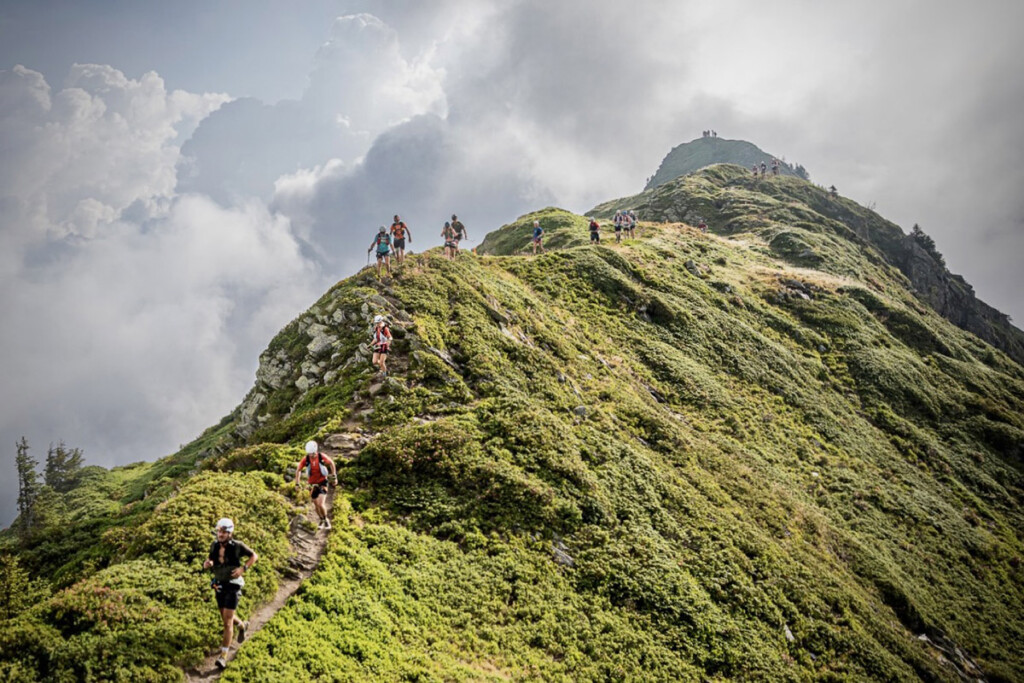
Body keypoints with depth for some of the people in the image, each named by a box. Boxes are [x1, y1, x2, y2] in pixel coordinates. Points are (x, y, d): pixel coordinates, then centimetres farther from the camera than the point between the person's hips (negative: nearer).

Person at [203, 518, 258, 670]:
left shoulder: (237, 546, -19)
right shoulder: (215, 545, -6)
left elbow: (254, 556, -7)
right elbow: (208, 560, 8)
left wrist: (243, 569, -21)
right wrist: (207, 564, -17)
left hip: (233, 585, -6)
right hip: (219, 585, 6)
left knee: (227, 621, -9)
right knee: (226, 616, 24)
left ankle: (223, 656, -3)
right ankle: (242, 626, 56)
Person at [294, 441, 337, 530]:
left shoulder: (322, 457, -19)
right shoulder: (305, 459, -16)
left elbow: (331, 463, 0)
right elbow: (298, 470, -4)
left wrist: (334, 476, -1)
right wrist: (297, 483, -8)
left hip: (322, 482, -2)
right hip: (313, 484, 2)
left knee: (321, 504, -16)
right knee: (316, 505, 9)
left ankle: (326, 520, 11)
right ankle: (321, 521, 36)